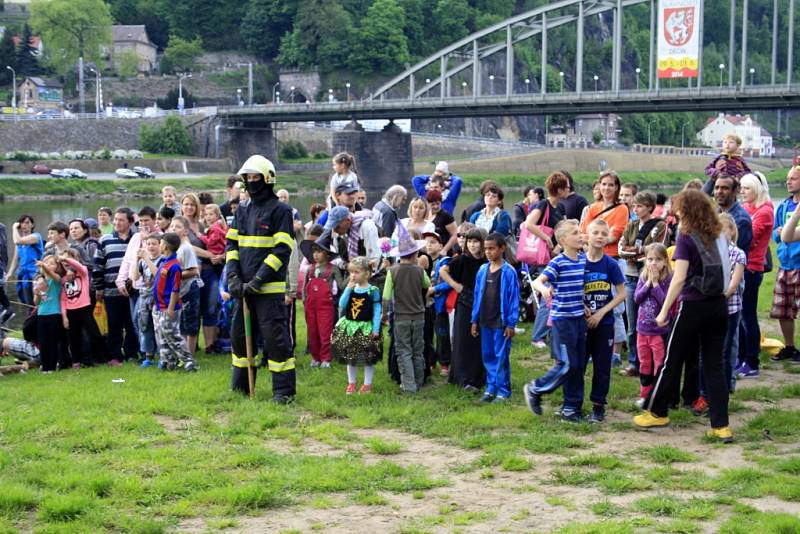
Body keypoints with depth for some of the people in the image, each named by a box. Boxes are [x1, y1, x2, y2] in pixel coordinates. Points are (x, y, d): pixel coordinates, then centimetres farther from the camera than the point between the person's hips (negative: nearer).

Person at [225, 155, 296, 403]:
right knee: (239, 336, 12)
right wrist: (233, 278, -2)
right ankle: (239, 388, 25)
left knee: (275, 338, -7)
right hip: (243, 287, 7)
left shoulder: (280, 210, -6)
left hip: (269, 288, -7)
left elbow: (283, 250, -12)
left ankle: (284, 390, 1)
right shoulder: (242, 210, 14)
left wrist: (257, 281, -17)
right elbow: (231, 244, 13)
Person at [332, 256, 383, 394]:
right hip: (349, 326, 4)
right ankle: (351, 383, 25)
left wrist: (376, 329, -12)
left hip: (366, 328, -4)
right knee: (350, 357, 12)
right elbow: (341, 305, -7)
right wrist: (348, 288, -12)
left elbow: (377, 311, -8)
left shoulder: (373, 291, -9)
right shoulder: (350, 289, 3)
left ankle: (367, 384, 17)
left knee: (368, 358, 4)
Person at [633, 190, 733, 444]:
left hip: (693, 306, -5)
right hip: (719, 306, 5)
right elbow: (725, 271, 9)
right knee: (714, 365, 7)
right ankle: (721, 426, 2)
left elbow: (679, 278, -16)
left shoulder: (686, 237, -10)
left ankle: (656, 412, 24)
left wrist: (664, 311, -12)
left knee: (672, 361, 10)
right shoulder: (719, 236, 7)